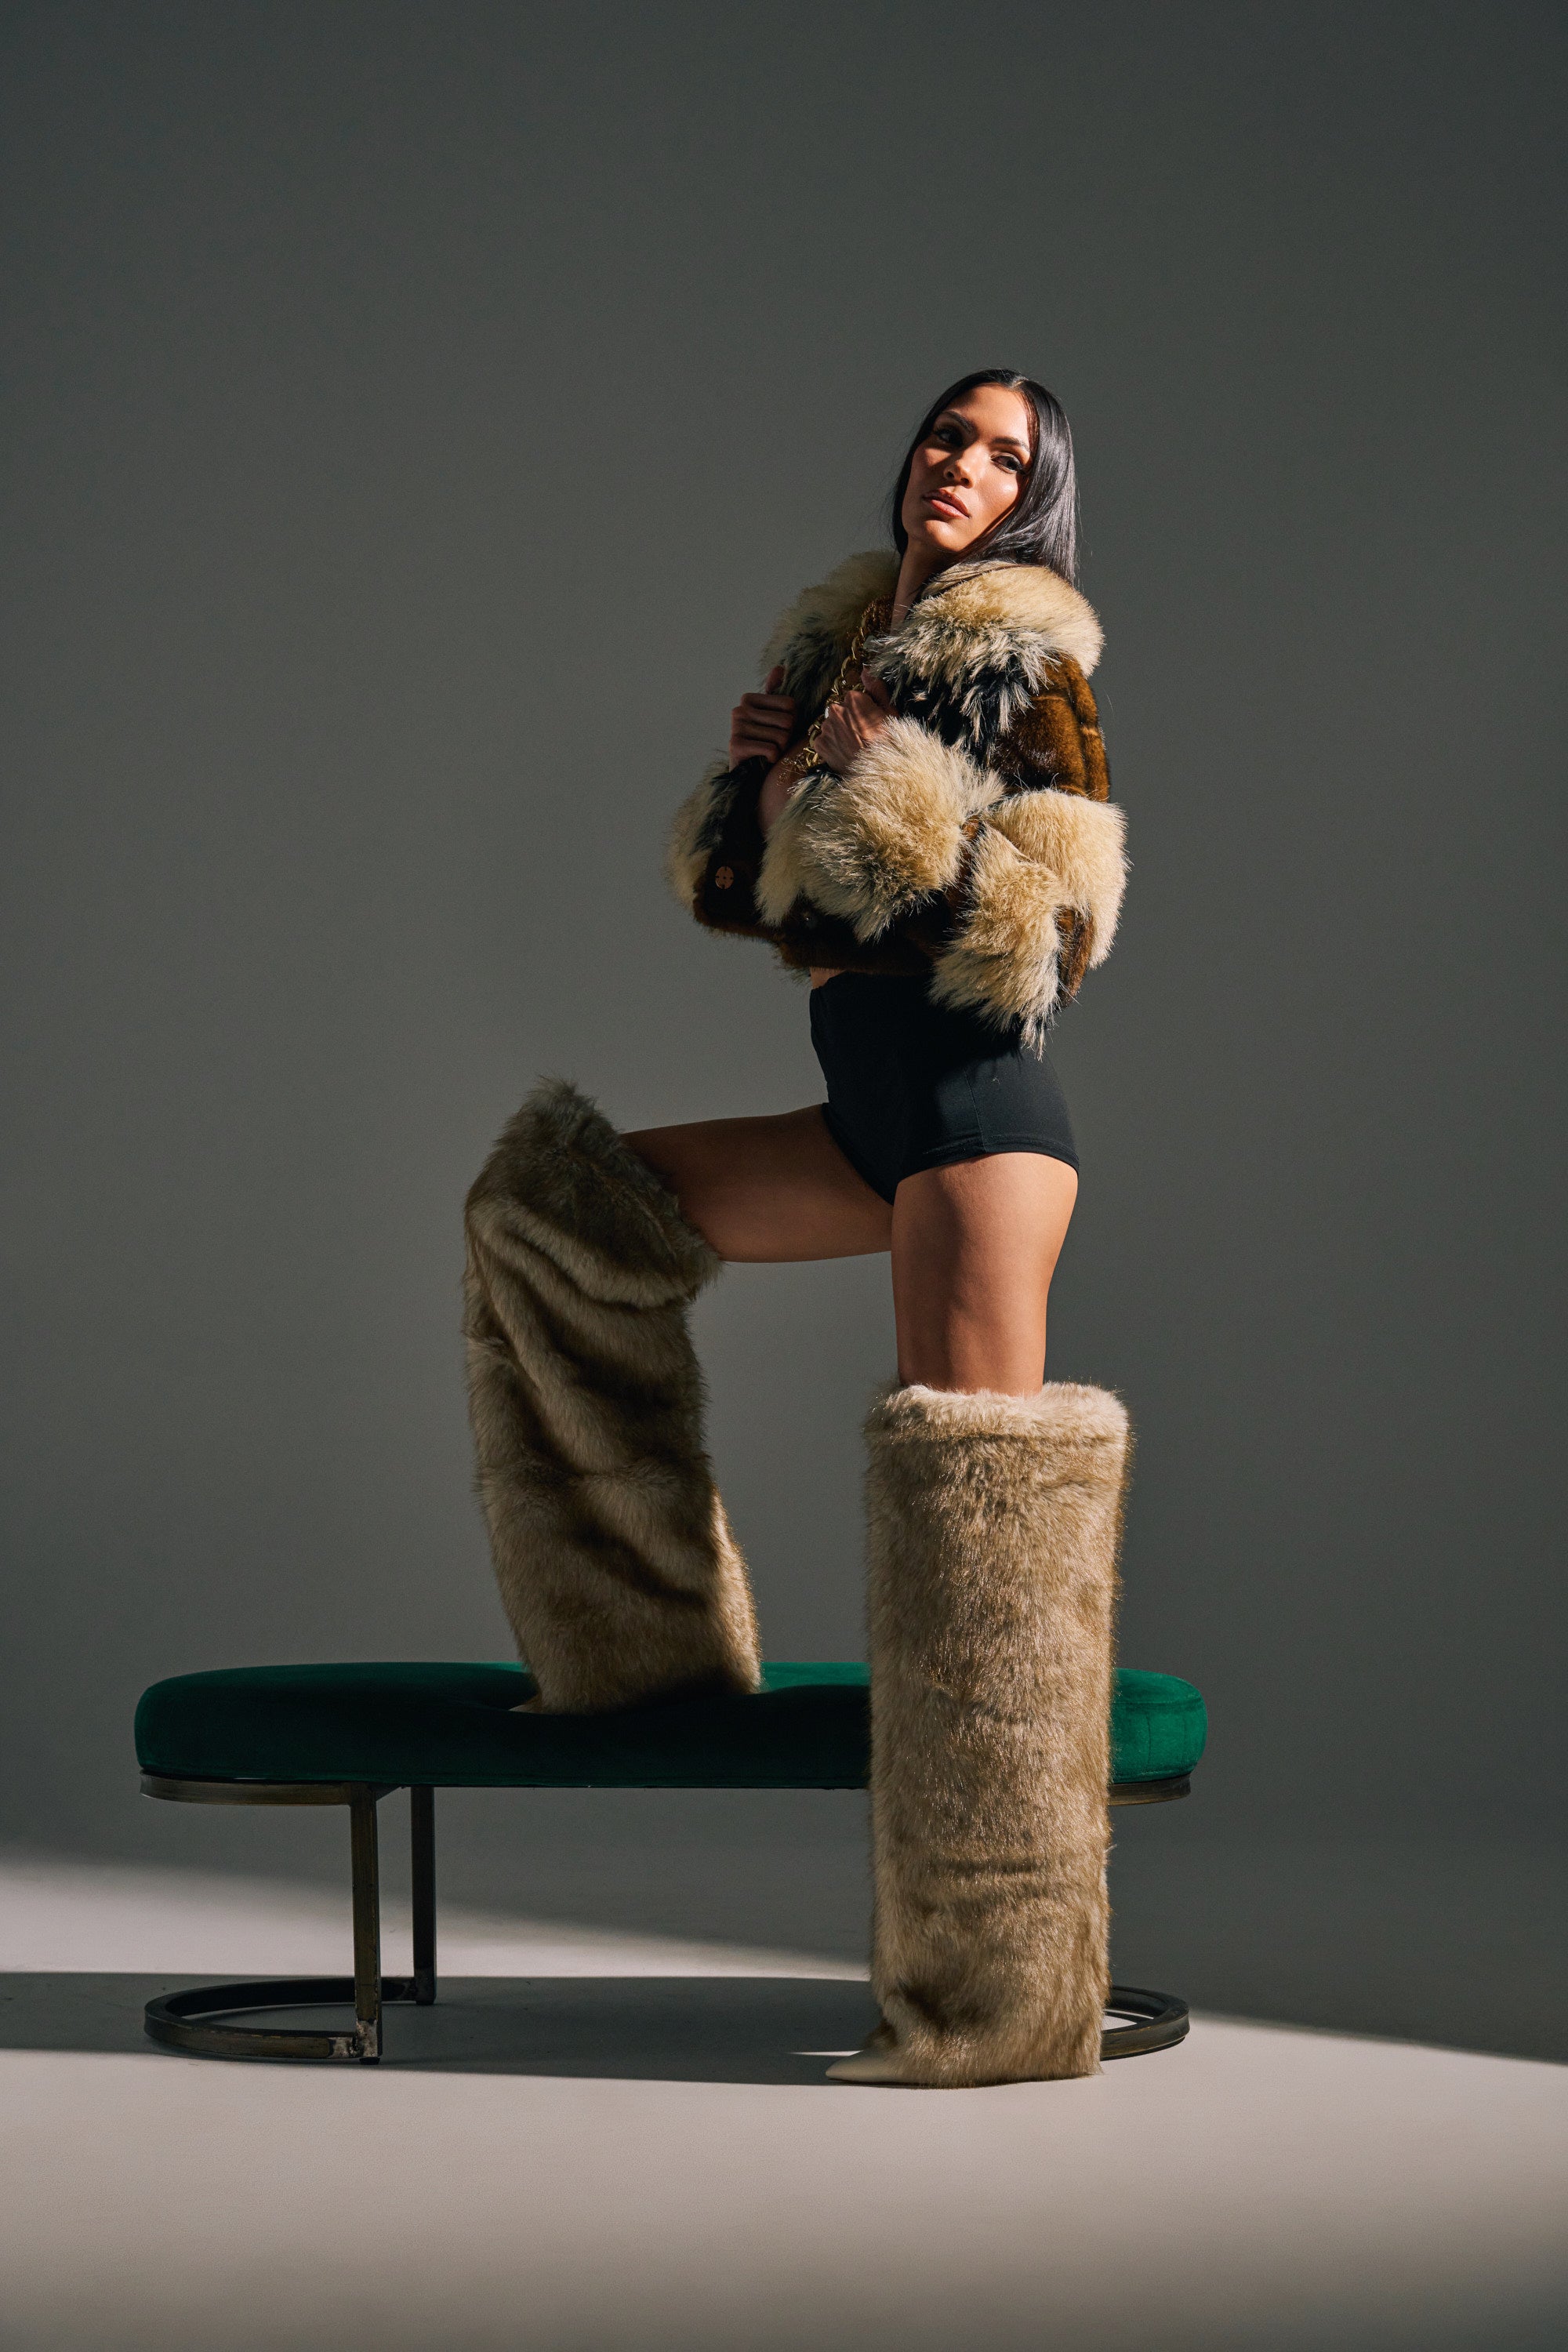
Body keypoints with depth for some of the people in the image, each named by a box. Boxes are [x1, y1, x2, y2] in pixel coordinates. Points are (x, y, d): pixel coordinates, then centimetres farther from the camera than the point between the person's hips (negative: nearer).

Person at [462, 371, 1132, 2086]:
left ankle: (1003, 2000, -7)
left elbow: (1065, 918, -11)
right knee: (559, 1205, 15)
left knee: (970, 1489, -10)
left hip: (978, 1107, -8)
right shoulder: (839, 648, 18)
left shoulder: (1024, 661, -3)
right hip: (873, 1119, 8)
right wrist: (754, 776, 0)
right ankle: (642, 1630, 19)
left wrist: (859, 804, -10)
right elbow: (727, 892, 19)